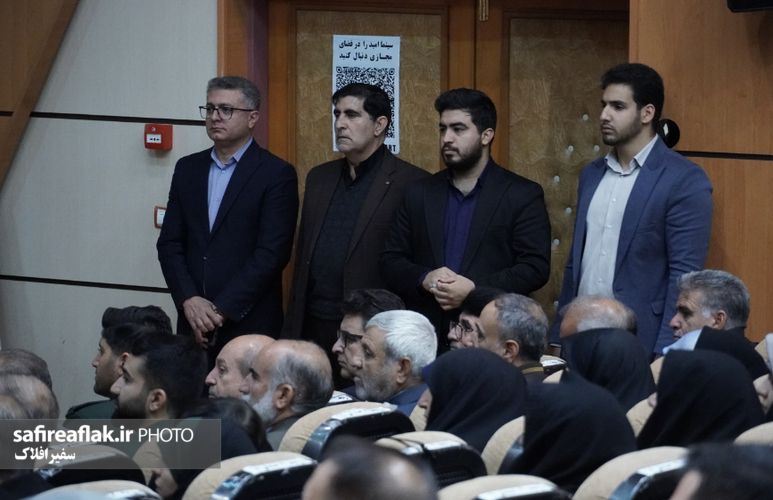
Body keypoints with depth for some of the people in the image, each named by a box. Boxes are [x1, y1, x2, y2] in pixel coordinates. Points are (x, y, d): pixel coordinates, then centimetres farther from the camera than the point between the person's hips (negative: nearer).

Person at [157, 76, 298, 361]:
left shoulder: (277, 174, -4)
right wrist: (189, 300, -7)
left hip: (249, 324, -4)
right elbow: (169, 243, 9)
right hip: (193, 323, 4)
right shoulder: (188, 169, 12)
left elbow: (272, 254, -11)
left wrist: (222, 310, -14)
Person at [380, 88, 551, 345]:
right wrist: (424, 279, -9)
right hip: (426, 337, 3)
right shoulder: (419, 194, 14)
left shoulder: (523, 195, 3)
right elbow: (390, 261, 13)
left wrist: (474, 289, -16)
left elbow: (535, 267, -5)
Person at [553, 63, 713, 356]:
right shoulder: (592, 175, 13)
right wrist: (557, 338, 12)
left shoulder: (685, 181, -8)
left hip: (640, 343, -6)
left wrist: (665, 356, -17)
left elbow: (684, 275, -12)